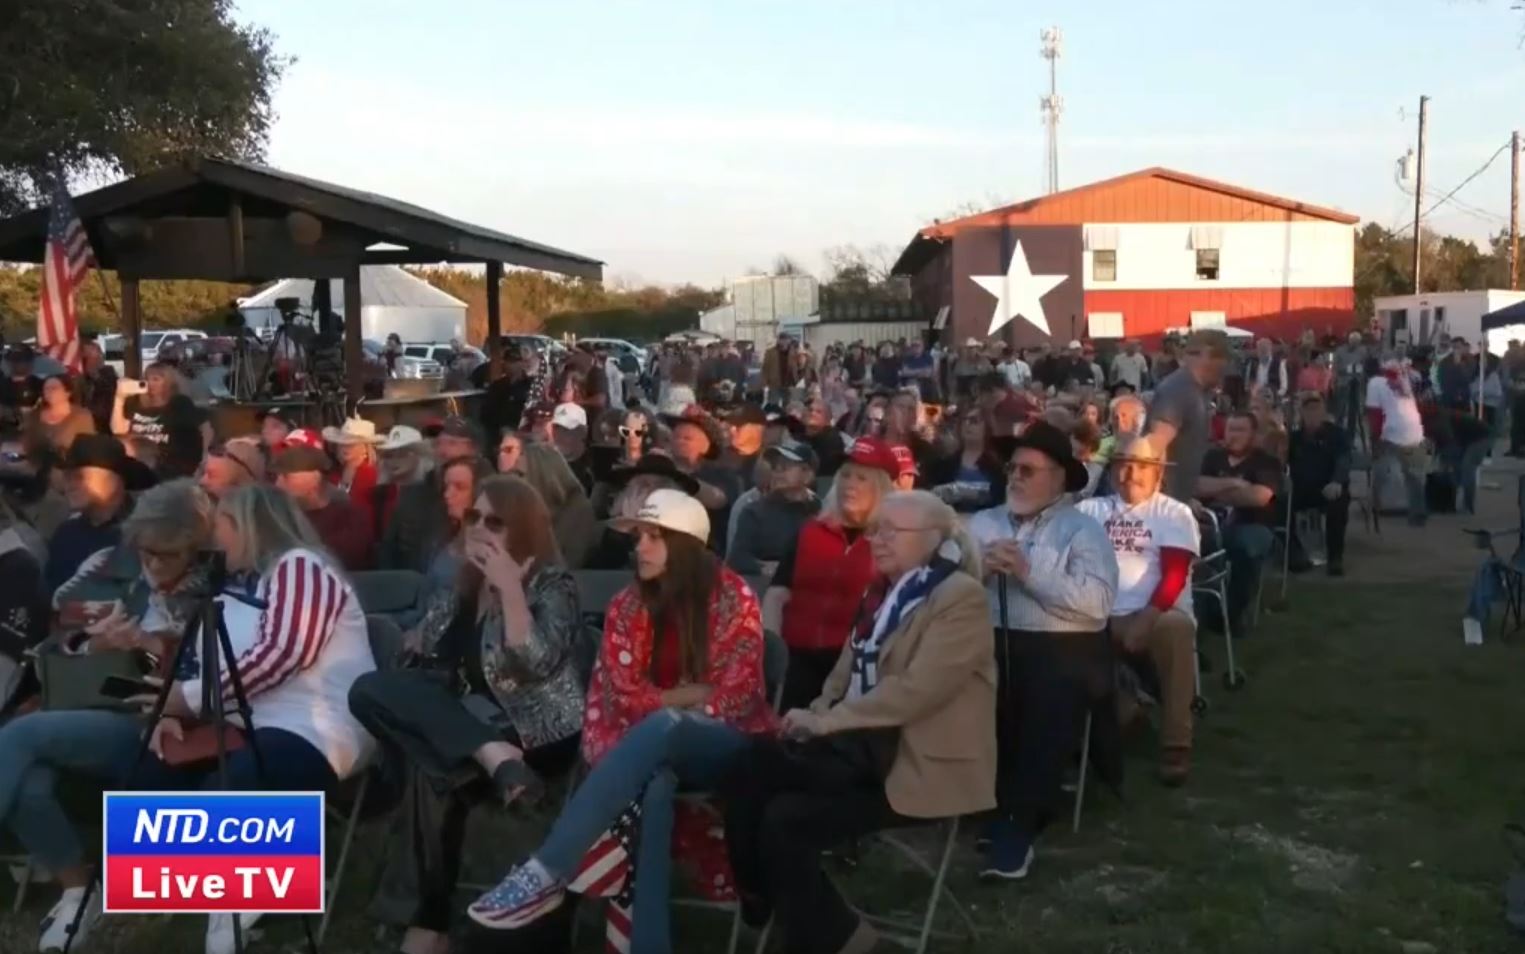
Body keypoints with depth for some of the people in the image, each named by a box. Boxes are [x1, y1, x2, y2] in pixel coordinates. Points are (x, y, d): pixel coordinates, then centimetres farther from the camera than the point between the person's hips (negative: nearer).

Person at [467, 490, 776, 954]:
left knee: (660, 728, -37)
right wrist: (691, 694, -9)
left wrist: (664, 701, -9)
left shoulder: (733, 597, -7)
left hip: (727, 746, -2)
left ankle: (547, 872, -39)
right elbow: (626, 696, -1)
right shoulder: (628, 605, 4)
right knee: (655, 787, -36)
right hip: (659, 750, 3)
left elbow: (737, 697, -10)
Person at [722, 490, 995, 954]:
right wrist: (815, 714, -4)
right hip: (866, 744, 8)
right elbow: (848, 673, 17)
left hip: (918, 764, -8)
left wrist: (826, 722, -19)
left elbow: (916, 689, -21)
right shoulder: (886, 593, 15)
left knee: (786, 820, -18)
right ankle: (764, 905, -1)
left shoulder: (961, 598, -11)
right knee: (753, 762, -16)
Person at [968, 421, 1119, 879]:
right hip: (989, 642, 3)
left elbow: (1098, 602, -11)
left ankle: (1018, 824, -20)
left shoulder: (1083, 530, 6)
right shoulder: (982, 522, 20)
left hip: (1062, 649, -2)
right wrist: (982, 569, -9)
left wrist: (1029, 572, -11)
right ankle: (989, 804, -10)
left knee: (1052, 699, -33)